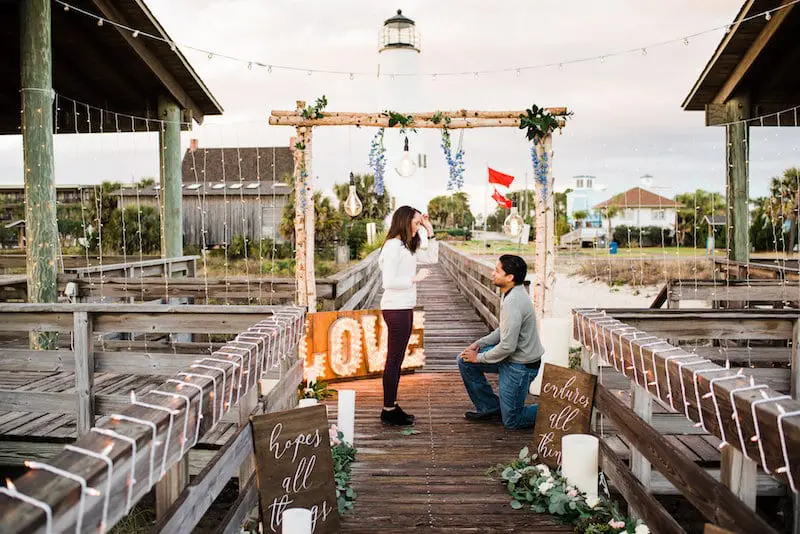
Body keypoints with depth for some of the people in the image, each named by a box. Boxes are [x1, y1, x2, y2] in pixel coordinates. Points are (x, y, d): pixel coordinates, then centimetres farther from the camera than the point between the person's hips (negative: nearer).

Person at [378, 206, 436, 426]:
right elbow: (389, 281, -21)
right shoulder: (393, 246, -15)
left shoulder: (408, 247, 13)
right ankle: (388, 410, 7)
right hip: (396, 309, -10)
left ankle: (392, 406, 23)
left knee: (397, 359, 14)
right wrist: (415, 278, -14)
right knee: (394, 359, -2)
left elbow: (431, 258, 19)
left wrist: (429, 231, 14)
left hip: (404, 308, 10)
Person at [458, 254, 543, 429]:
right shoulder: (511, 294, 3)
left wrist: (479, 357, -13)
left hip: (521, 365, -9)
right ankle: (491, 408, 17)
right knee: (465, 361, 7)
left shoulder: (513, 303, -29)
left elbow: (507, 346, -28)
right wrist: (479, 343, 4)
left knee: (512, 421, 3)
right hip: (512, 356, 9)